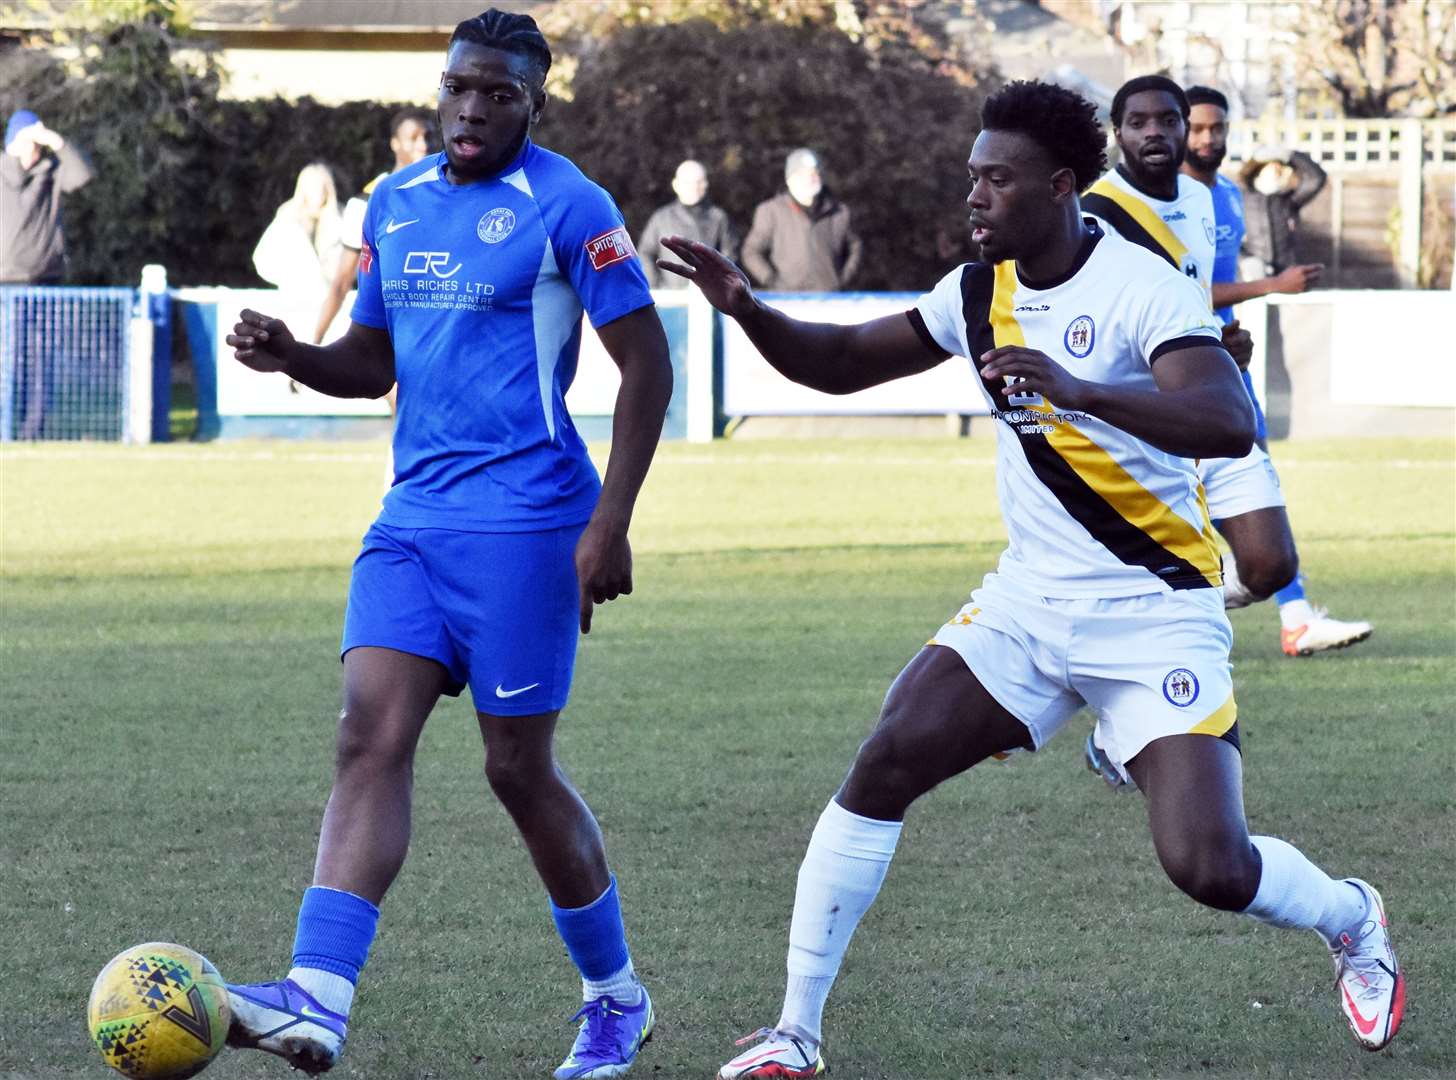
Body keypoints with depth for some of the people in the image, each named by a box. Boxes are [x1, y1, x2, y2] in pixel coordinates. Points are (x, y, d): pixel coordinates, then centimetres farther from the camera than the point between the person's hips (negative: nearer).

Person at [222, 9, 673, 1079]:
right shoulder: (396, 204, 13)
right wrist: (290, 355, 1)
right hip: (413, 512, 6)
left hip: (523, 519, -6)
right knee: (371, 737, -10)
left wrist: (609, 526, -13)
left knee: (519, 767, 0)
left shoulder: (565, 207, -7)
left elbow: (647, 365, -7)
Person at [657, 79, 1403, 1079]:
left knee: (1209, 867, -15)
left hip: (1154, 613, -6)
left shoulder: (1143, 287, -18)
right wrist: (749, 310, -5)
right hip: (1028, 603, 6)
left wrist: (1076, 392, -45)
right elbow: (843, 363, 15)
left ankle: (1352, 920, 20)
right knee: (882, 766, -11)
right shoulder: (980, 290, 4)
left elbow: (1230, 424, -33)